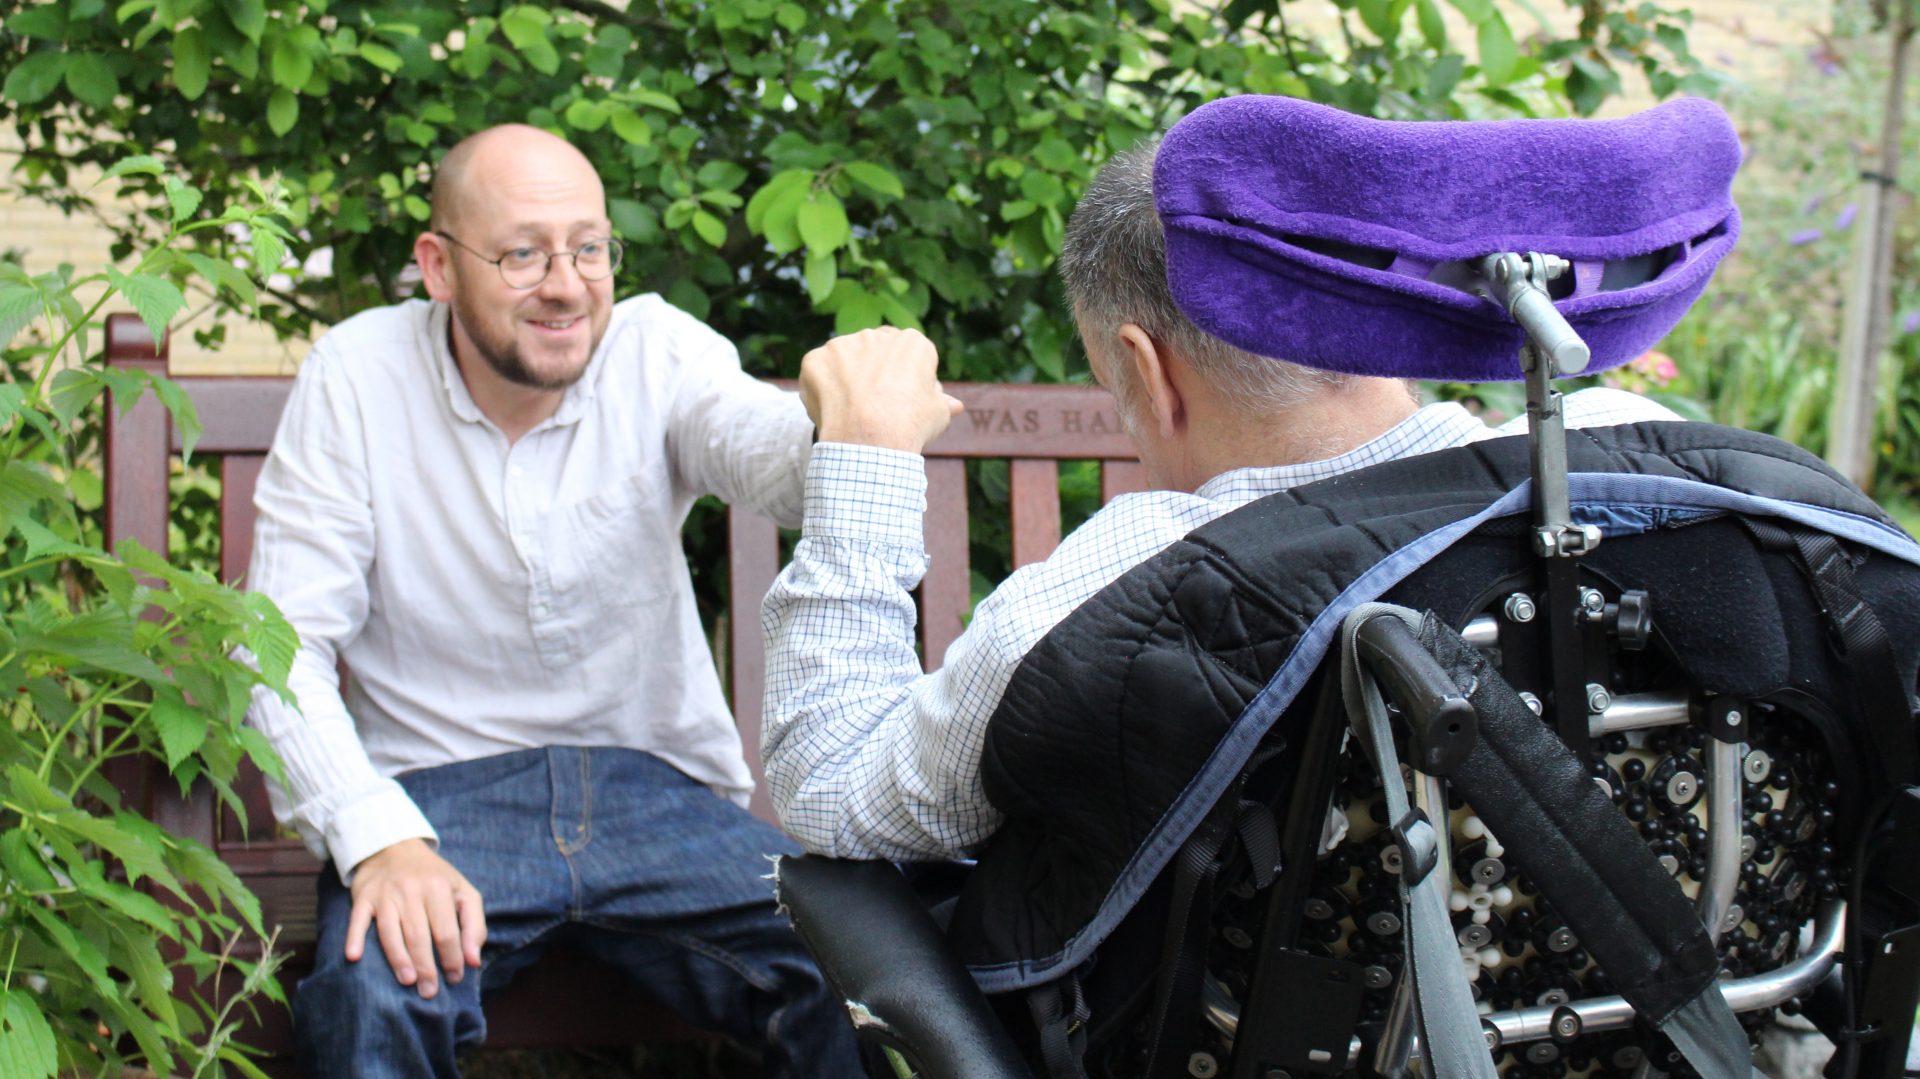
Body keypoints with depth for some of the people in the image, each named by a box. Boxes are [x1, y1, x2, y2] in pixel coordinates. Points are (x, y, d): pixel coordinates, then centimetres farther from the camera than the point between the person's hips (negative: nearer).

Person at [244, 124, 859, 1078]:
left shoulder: (656, 348, -1)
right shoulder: (354, 379, -4)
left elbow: (761, 446, -23)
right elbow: (283, 644, -8)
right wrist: (379, 841, -26)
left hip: (656, 785, 2)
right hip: (436, 793, -2)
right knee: (374, 997, -34)